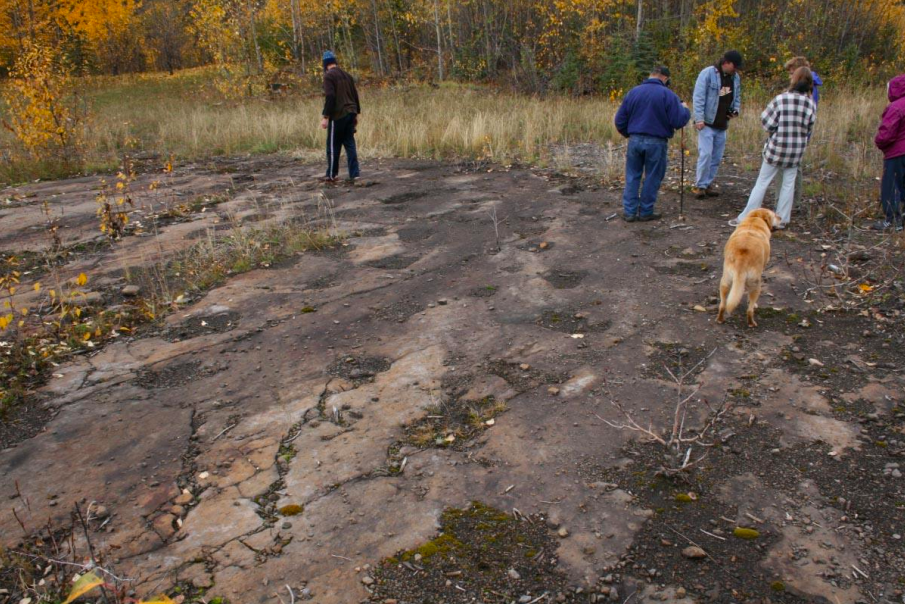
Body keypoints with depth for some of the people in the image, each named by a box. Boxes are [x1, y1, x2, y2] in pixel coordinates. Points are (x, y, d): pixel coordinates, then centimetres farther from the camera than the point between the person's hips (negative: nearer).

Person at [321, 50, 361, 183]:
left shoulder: (329, 76, -8)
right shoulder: (347, 75, 14)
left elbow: (330, 97, -17)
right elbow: (355, 95, 16)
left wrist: (325, 116, -15)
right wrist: (356, 113, 21)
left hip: (338, 115, -7)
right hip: (350, 113, 7)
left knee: (333, 146, 2)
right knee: (350, 143, 8)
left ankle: (332, 175, 9)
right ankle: (354, 174, 4)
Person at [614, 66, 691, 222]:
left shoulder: (633, 92, 6)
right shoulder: (668, 95, -7)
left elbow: (620, 120, 7)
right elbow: (679, 121, -11)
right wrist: (685, 110, 9)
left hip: (635, 140, 3)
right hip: (656, 143, -3)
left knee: (632, 176, 11)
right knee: (652, 178, 8)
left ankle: (629, 211, 8)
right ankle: (645, 212, 13)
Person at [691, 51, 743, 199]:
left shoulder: (735, 77, 9)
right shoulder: (708, 73, -10)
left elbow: (737, 97, 21)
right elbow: (699, 97, -14)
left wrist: (736, 110, 1)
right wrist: (699, 118, -20)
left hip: (722, 124, 7)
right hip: (707, 123, -7)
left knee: (717, 157, 7)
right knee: (706, 154, -12)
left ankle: (708, 184, 17)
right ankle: (699, 185, -2)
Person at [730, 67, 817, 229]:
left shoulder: (781, 99, -14)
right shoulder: (811, 105, -3)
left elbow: (767, 122, -11)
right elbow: (809, 131, 3)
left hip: (776, 148, -2)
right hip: (796, 151, 2)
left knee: (762, 183, 5)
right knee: (788, 184, 13)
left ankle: (746, 218, 6)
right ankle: (782, 220, 15)